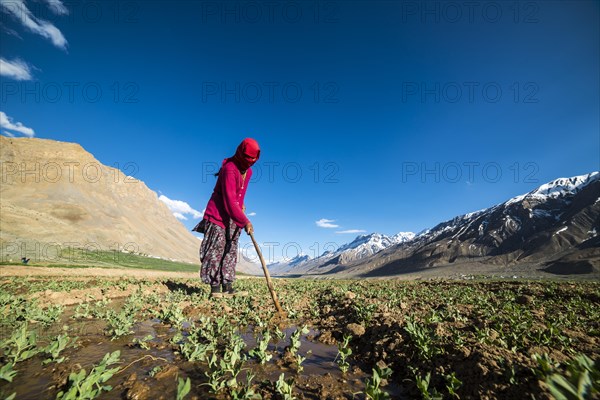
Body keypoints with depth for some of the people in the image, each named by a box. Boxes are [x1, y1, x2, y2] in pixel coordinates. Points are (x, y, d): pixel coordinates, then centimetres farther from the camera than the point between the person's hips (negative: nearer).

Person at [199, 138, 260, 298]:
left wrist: (241, 203, 6)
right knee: (216, 251, -6)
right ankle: (215, 288, 2)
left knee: (230, 251, 6)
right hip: (218, 215, -8)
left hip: (233, 217, 8)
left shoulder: (248, 171, 7)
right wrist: (245, 221, -30)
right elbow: (230, 201, -28)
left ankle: (227, 287, 11)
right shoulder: (229, 169, -21)